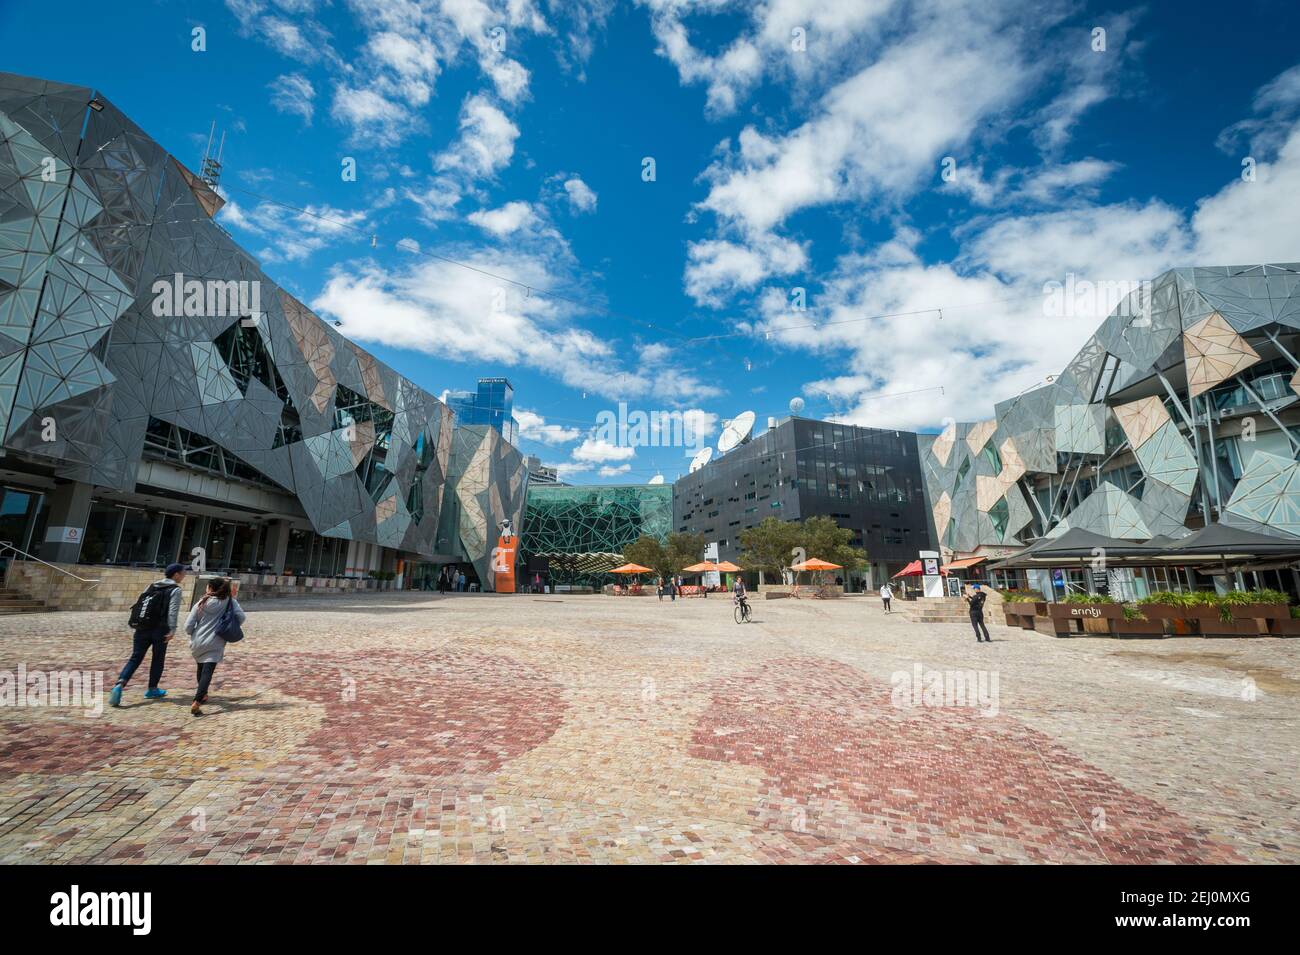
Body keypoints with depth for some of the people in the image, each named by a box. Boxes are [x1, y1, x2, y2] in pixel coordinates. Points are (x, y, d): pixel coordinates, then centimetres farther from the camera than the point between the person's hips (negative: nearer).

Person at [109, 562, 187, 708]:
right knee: (158, 659, 10)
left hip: (142, 628, 5)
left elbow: (138, 604, 15)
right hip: (160, 630, -5)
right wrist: (172, 629, -16)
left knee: (135, 658, 5)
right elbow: (173, 611, -15)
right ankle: (152, 689, 20)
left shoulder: (151, 586, 16)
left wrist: (137, 626, 20)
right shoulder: (175, 589, -4)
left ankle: (119, 684, -15)